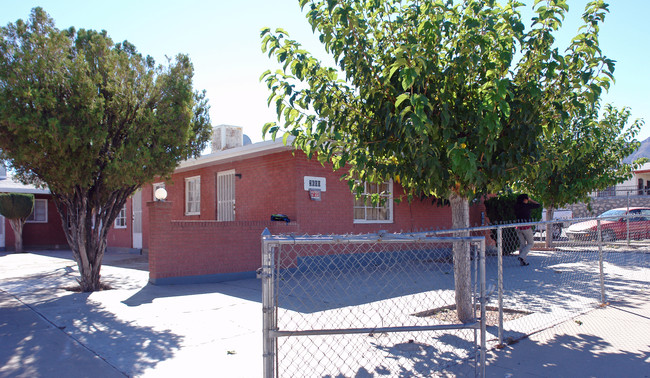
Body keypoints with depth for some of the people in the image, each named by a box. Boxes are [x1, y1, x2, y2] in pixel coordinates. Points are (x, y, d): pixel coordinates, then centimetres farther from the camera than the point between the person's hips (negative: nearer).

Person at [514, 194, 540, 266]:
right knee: (530, 243, 10)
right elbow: (538, 205, 4)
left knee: (522, 244, 13)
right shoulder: (527, 205, -9)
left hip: (519, 227, 5)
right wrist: (530, 200, 14)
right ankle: (522, 256, -8)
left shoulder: (516, 207, 4)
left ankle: (522, 261, 12)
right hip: (526, 227, -5)